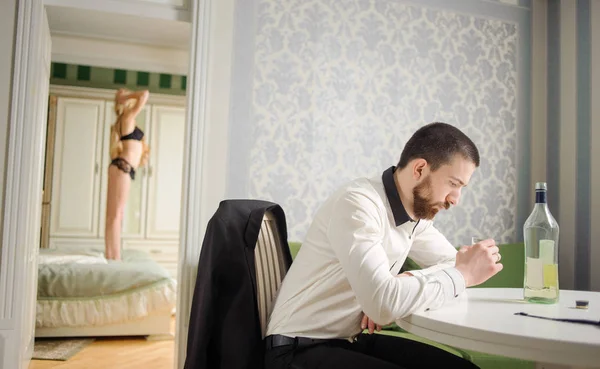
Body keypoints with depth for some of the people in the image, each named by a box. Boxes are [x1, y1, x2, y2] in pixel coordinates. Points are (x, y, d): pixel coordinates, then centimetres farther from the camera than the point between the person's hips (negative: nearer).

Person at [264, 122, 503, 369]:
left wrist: (405, 283, -13)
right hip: (300, 349, -7)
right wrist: (464, 275, -21)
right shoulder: (357, 202, -25)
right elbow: (382, 305, -34)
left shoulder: (417, 210, 3)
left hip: (354, 339, 8)